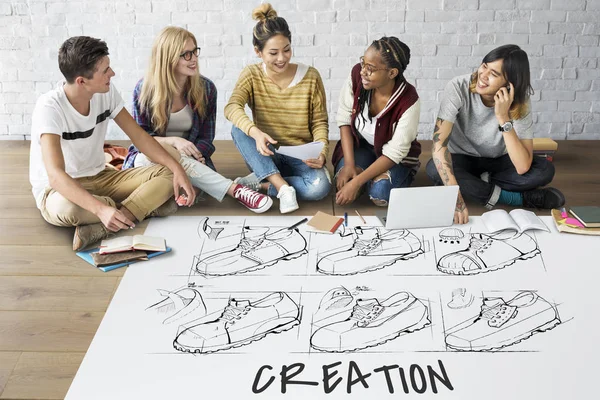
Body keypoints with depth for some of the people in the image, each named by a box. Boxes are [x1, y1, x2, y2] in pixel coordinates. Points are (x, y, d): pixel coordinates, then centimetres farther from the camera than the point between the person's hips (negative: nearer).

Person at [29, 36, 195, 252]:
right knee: (67, 208, -43)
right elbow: (56, 176, -35)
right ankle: (145, 207, -19)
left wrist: (177, 169, -15)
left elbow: (138, 135, -1)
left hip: (99, 178, 6)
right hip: (57, 189, -6)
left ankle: (100, 228, -28)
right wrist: (101, 209, -50)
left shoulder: (107, 92, -8)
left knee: (167, 175, -15)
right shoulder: (50, 107, -26)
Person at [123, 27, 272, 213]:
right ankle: (235, 190, -40)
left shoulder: (205, 88, -3)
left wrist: (190, 163, -23)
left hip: (189, 162, 0)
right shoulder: (144, 89, -8)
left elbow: (206, 139, -2)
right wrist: (173, 141, -25)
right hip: (148, 158, 0)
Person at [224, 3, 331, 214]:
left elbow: (319, 122, -3)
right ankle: (283, 187, -31)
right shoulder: (251, 75, -7)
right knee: (239, 129, -29)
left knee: (319, 187, -33)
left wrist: (321, 153, -23)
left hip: (301, 157, -1)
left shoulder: (310, 76, -8)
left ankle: (261, 183, -14)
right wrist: (255, 132, -44)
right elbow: (232, 107, -24)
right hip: (266, 157, 1)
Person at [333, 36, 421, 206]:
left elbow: (394, 153, -25)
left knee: (380, 194, -28)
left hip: (396, 157, -2)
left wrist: (356, 183, -32)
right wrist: (349, 164, -20)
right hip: (359, 144, 2)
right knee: (342, 183, -24)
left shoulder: (409, 101, -31)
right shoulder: (357, 75, -24)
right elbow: (344, 118, -12)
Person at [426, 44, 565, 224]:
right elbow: (439, 142, -36)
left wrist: (503, 118, -36)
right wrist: (455, 196, -46)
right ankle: (521, 198, -24)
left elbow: (523, 168, -29)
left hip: (496, 162, 1)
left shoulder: (520, 101, -20)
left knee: (544, 170, -23)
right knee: (434, 169, -35)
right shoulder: (458, 87, -26)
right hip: (461, 160, 0)